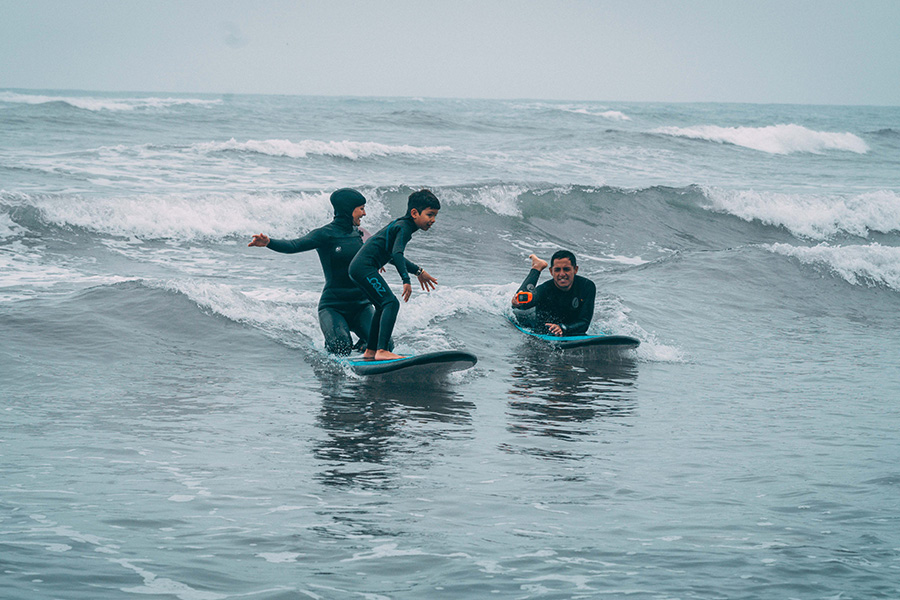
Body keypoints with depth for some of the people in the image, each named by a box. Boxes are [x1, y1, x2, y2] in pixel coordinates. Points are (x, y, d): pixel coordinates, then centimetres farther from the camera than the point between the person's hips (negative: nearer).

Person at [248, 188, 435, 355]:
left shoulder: (360, 234, 12)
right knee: (341, 349, -26)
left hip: (361, 306, 5)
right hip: (333, 306, -5)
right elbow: (294, 246, -23)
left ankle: (359, 349, 18)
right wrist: (268, 243, -43)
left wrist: (418, 271, 34)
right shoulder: (325, 234, -8)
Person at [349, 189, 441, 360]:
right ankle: (381, 351, -30)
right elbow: (397, 254, -29)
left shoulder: (400, 224, 19)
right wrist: (406, 280, -38)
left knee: (383, 306, 20)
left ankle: (370, 351, 27)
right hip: (365, 267, -11)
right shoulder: (404, 228, -12)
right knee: (391, 303, -19)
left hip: (358, 267, 11)